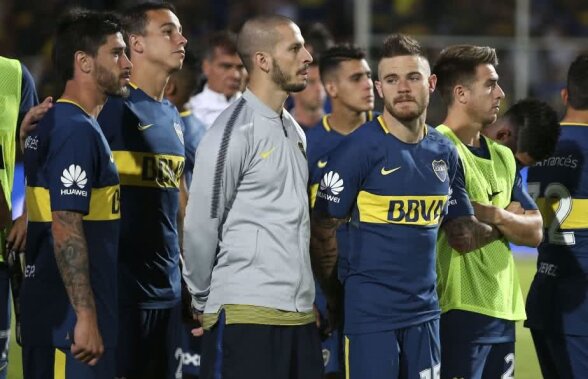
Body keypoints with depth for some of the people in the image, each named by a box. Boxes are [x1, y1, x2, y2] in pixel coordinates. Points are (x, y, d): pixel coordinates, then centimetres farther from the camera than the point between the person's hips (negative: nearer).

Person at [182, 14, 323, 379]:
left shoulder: (295, 132, 17)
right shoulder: (234, 132, -9)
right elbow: (201, 227, -6)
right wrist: (206, 303, 3)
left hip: (301, 312, 8)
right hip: (247, 312, -8)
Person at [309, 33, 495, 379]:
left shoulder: (444, 152, 10)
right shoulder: (359, 148, -10)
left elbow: (463, 233, 16)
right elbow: (323, 232, -6)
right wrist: (336, 298, 2)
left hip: (424, 310, 6)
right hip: (371, 311, -6)